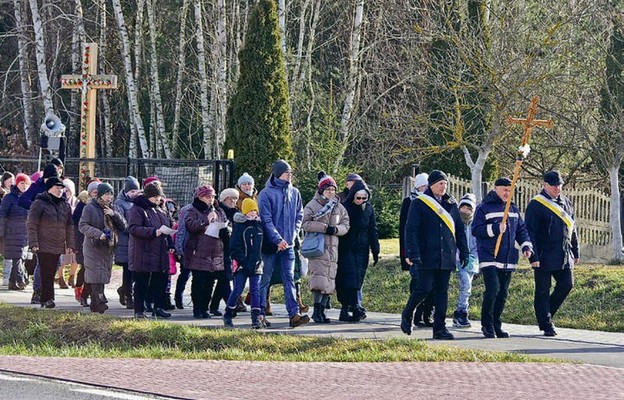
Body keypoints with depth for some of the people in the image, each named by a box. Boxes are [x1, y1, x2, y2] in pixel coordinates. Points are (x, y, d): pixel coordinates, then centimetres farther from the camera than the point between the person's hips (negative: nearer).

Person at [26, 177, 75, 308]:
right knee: (47, 273, -10)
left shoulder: (65, 205, 13)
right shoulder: (39, 203, -5)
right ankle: (47, 299, -10)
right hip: (44, 246, -6)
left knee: (52, 273, 7)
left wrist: (70, 244, 8)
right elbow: (31, 225, -8)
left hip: (58, 247, 6)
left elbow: (70, 226, 16)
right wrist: (33, 243, -14)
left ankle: (45, 298, 14)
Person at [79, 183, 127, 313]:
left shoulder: (114, 209, 13)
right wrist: (98, 234, -23)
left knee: (104, 277, 8)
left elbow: (123, 226, 6)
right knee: (97, 276, -13)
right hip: (94, 247, -6)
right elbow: (82, 226, -11)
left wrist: (114, 214, -11)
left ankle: (95, 305, 15)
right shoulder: (90, 208, -5)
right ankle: (100, 303, -19)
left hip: (109, 248, 6)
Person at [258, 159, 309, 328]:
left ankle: (294, 314, -8)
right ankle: (260, 314, 11)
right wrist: (278, 240, -17)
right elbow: (266, 220, -12)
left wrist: (292, 235, 1)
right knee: (264, 279, 4)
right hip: (270, 244, -4)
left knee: (289, 278, -2)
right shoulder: (266, 194, -8)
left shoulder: (294, 193, 8)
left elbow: (299, 216, 15)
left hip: (288, 244, 4)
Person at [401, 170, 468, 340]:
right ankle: (407, 314, 18)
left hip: (446, 258, 5)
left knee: (442, 292, 4)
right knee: (424, 288, -7)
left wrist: (464, 252, 11)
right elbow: (411, 230, -8)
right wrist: (413, 254, -16)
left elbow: (460, 230, 18)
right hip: (427, 257, -5)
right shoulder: (419, 204, -3)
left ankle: (440, 327, 8)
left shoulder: (451, 204, 13)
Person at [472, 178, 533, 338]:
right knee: (493, 289, -16)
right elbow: (476, 230, -9)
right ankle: (487, 325, -4)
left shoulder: (513, 209, 16)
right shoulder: (484, 208, -2)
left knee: (502, 293, 7)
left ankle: (496, 325, 16)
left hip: (508, 260, 6)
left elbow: (521, 230, 19)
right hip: (489, 258, -6)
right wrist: (495, 229, -19)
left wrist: (526, 246, 3)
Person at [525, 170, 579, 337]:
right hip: (544, 257, -6)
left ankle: (546, 314, 21)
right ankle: (547, 326, 7)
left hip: (564, 257, 6)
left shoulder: (566, 203, 12)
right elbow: (530, 232, -11)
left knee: (567, 284, 2)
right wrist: (533, 257, -17)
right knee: (543, 291, 0)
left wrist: (575, 252, 18)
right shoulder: (536, 205, -8)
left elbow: (572, 229, 20)